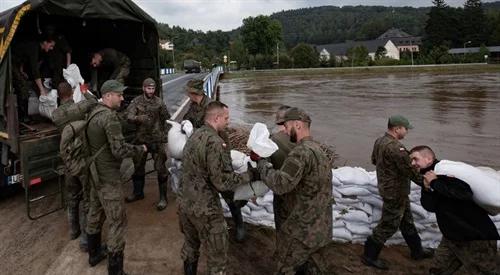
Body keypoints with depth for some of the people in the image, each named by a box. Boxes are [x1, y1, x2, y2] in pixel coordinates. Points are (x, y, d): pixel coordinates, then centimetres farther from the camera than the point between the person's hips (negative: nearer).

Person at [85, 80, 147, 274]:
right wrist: (141, 149, -10)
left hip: (95, 172, 10)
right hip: (108, 177, -10)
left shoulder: (94, 112, 8)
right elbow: (119, 150, -24)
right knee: (117, 221, -3)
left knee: (96, 213, 23)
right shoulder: (109, 117, -21)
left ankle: (94, 254, 40)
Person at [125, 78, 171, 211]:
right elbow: (129, 116, -11)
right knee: (138, 166, 16)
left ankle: (163, 197, 7)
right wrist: (138, 118, -32)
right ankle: (138, 192, 36)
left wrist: (165, 136, -6)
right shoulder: (136, 101, 0)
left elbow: (166, 120, 0)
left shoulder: (159, 102, -3)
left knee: (160, 168, -3)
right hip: (141, 139, 3)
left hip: (157, 140, -3)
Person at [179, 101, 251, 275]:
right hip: (205, 208, -9)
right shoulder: (214, 141, -21)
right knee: (217, 255, 6)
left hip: (185, 202, 9)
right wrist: (249, 175, -12)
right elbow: (222, 182, -22)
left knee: (190, 245, 25)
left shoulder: (194, 135, 6)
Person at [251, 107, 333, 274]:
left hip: (304, 229, -9)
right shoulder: (316, 149, 10)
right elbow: (292, 182, 9)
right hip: (320, 226, 9)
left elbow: (280, 184, -30)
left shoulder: (302, 151, -22)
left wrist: (262, 164, -16)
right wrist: (260, 174, 0)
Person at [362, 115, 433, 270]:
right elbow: (410, 170, -24)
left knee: (407, 222, 23)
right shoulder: (395, 147, -28)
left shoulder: (379, 141, 3)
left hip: (387, 187, 10)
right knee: (389, 225, 3)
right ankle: (369, 256, 15)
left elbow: (374, 160, 18)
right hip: (395, 193, -10)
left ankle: (417, 251, 39)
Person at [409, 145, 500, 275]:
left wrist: (435, 182, -28)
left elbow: (464, 192, -40)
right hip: (452, 237, 9)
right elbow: (431, 206, 0)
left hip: (476, 238, -9)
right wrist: (427, 188, -18)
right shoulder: (428, 176, 6)